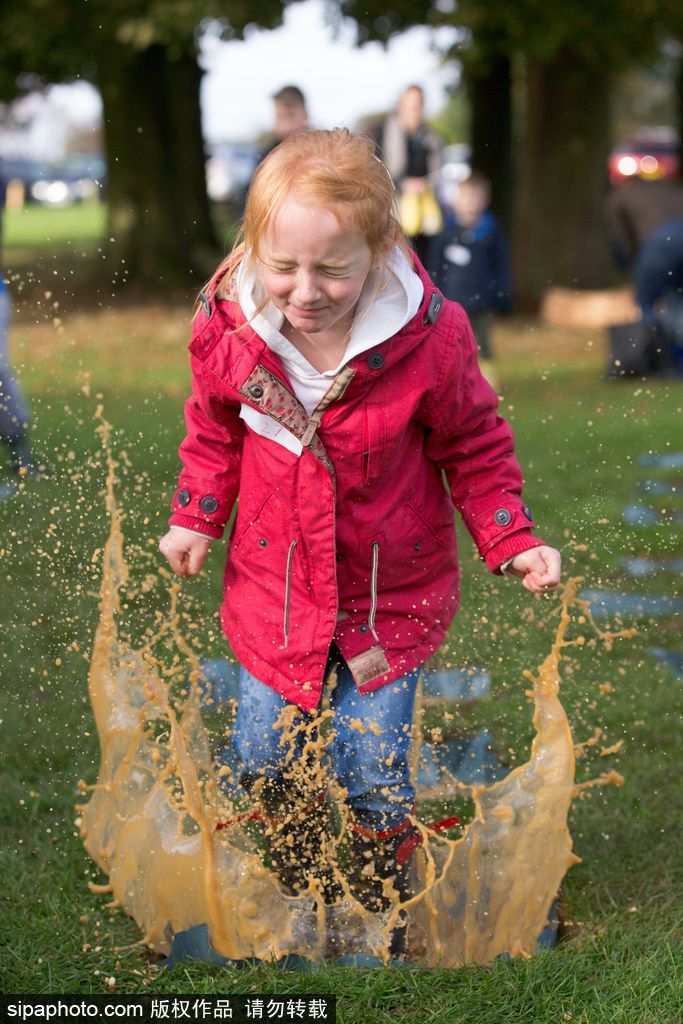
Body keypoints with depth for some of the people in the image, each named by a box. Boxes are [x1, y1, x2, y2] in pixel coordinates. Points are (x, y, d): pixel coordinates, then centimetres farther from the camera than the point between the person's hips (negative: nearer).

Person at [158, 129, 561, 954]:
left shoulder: (430, 338, -23)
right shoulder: (227, 330, -16)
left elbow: (476, 448, -5)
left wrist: (512, 540, -12)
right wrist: (194, 519, 0)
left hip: (391, 591, -2)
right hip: (274, 582, 2)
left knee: (374, 771, 4)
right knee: (264, 757, 11)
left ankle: (382, 902, 34)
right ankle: (301, 883, 41)